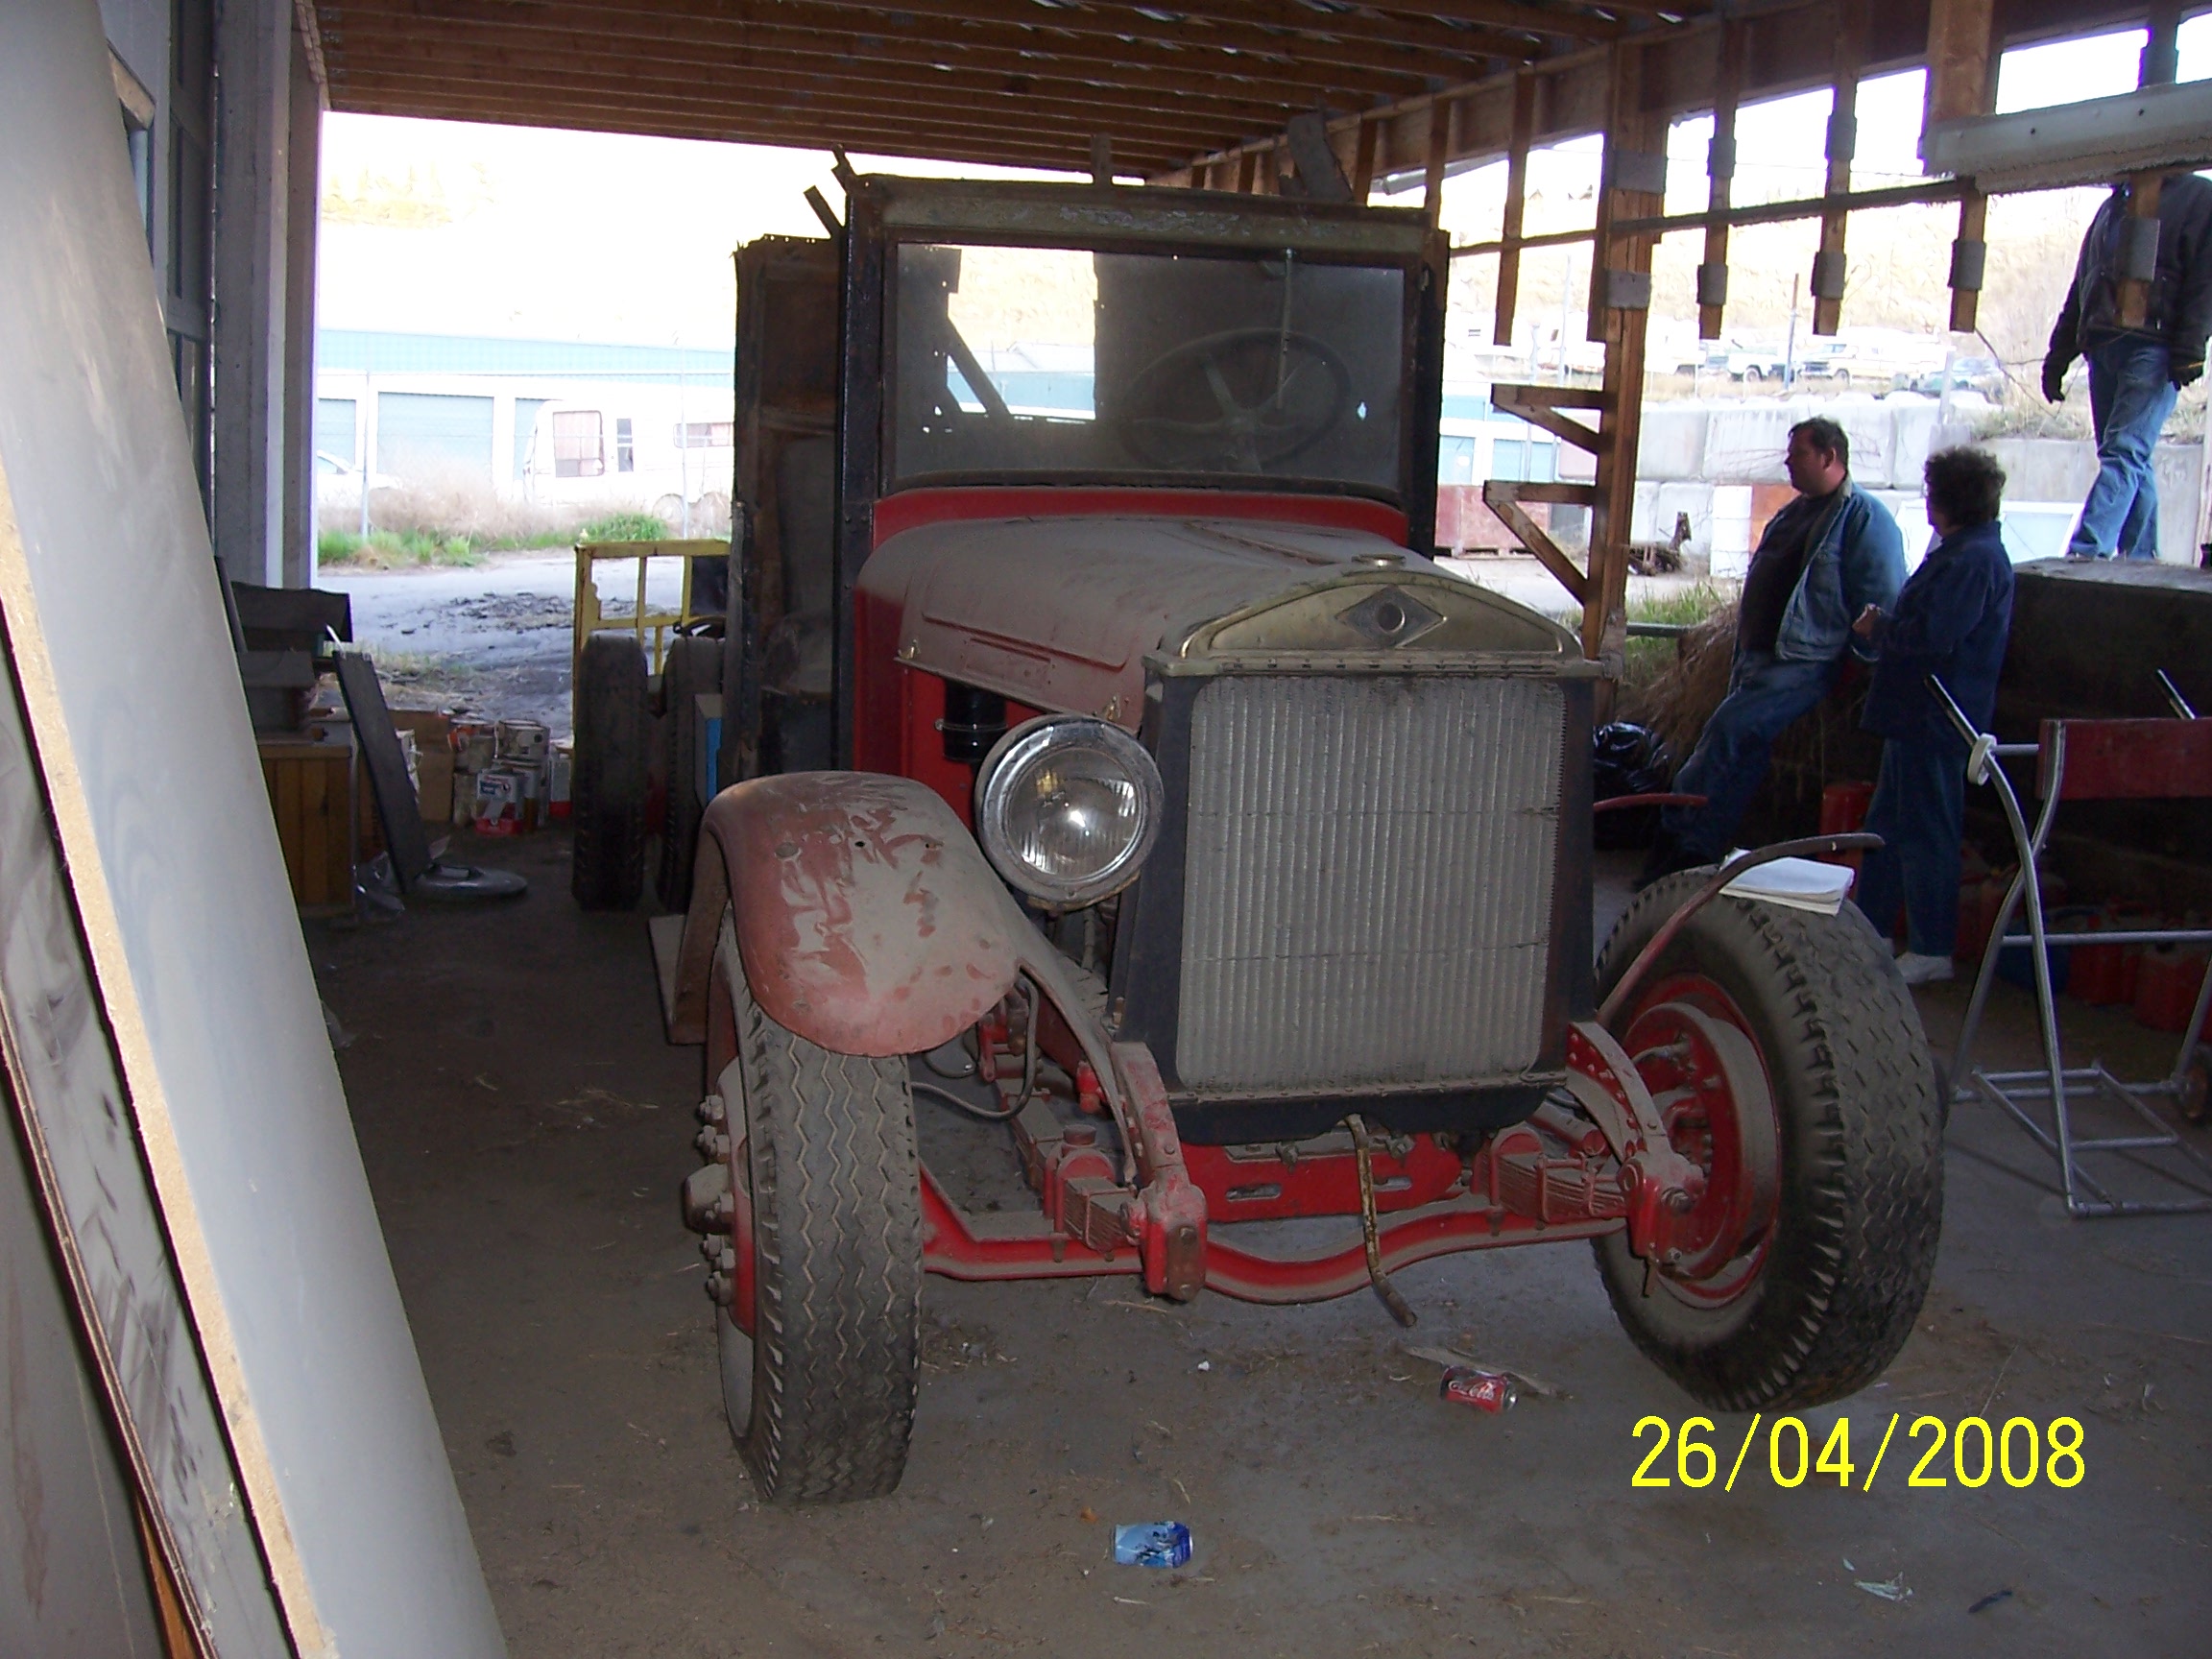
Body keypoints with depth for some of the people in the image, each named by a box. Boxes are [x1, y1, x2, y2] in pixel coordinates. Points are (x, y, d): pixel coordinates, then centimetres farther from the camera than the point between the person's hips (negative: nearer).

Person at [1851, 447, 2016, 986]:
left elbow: (1932, 637, -27)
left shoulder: (1973, 560, -19)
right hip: (1918, 715, 11)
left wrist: (1878, 628, -11)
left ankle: (1931, 951, 3)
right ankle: (1871, 927, 27)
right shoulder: (1964, 551, 15)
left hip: (1935, 719, -11)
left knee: (1925, 831, -5)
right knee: (1887, 821, 17)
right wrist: (1886, 625, 4)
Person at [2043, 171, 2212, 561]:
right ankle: (2142, 559, 11)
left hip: (2153, 349, -7)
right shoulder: (2114, 203, 24)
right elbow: (2082, 283, 24)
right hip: (2102, 349, 7)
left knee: (2124, 453, -16)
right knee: (2132, 461, 8)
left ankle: (2084, 554, -27)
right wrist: (2058, 356, 18)